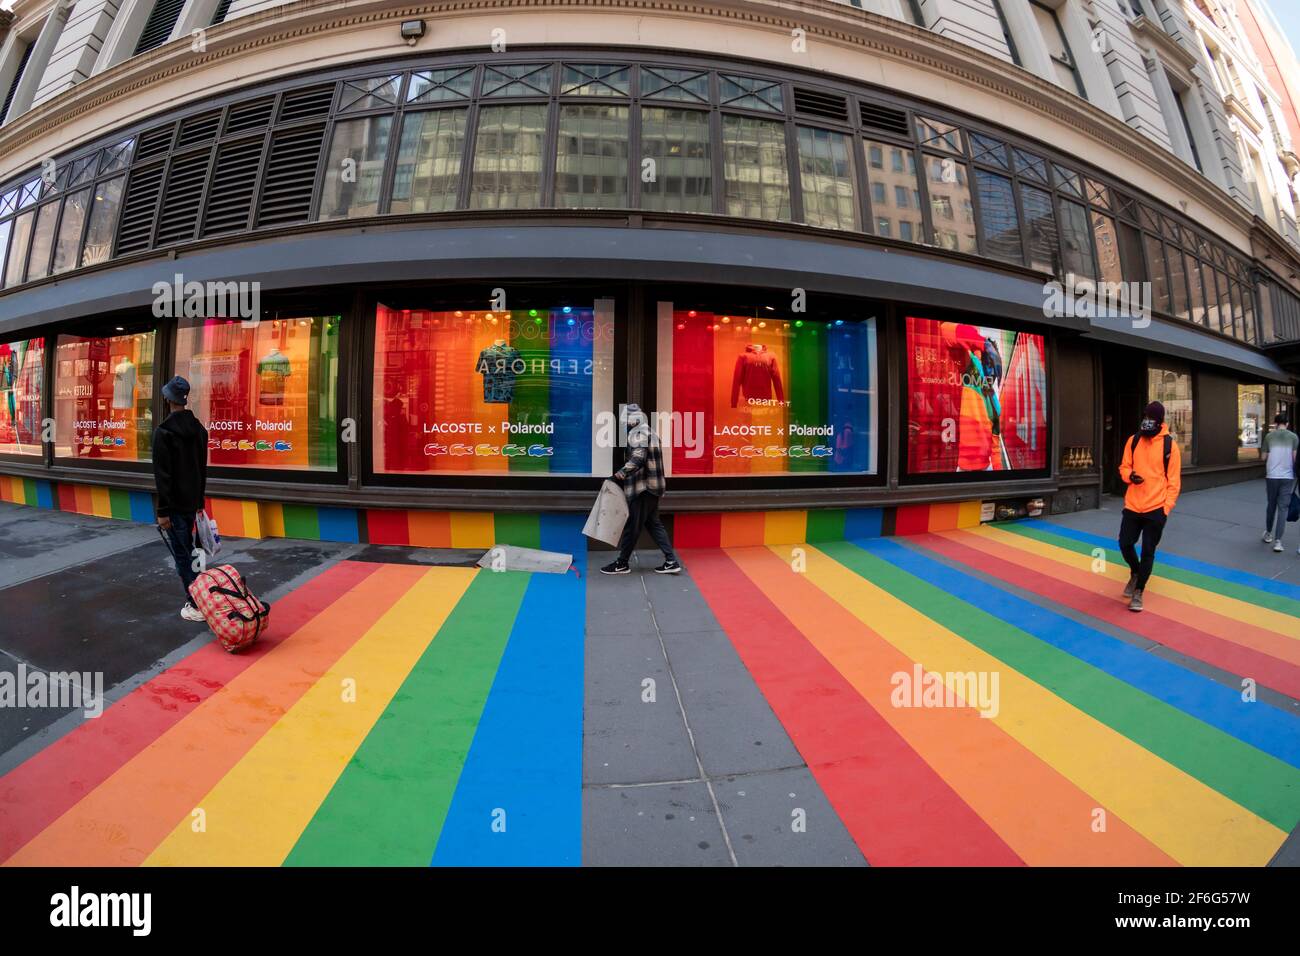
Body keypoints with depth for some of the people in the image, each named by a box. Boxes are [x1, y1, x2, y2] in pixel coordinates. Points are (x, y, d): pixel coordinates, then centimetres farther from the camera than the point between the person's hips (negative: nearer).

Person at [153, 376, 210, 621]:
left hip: (175, 504, -7)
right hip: (192, 502, 7)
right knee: (187, 550, 18)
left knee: (181, 554, -2)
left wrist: (163, 510, -14)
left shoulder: (164, 431, -15)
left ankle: (196, 605, -1)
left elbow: (162, 474, -17)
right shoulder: (199, 429, 7)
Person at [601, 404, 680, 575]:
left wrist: (621, 473, -24)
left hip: (642, 487, -10)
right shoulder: (649, 432, 20)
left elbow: (638, 459, -24)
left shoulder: (638, 433, -11)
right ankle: (671, 561, 9)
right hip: (652, 486, 10)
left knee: (632, 525, -1)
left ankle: (622, 563, 8)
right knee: (653, 523, 12)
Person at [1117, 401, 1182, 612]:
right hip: (1132, 505, 3)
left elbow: (1174, 480, -4)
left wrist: (1167, 507, -10)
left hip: (1156, 508, -3)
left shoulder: (1169, 445, -6)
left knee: (1148, 551, 4)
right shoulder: (1133, 441, 3)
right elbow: (1124, 467, 10)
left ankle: (1138, 591, 17)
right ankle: (1135, 573, 35)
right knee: (1125, 543, 5)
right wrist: (1129, 475, -13)